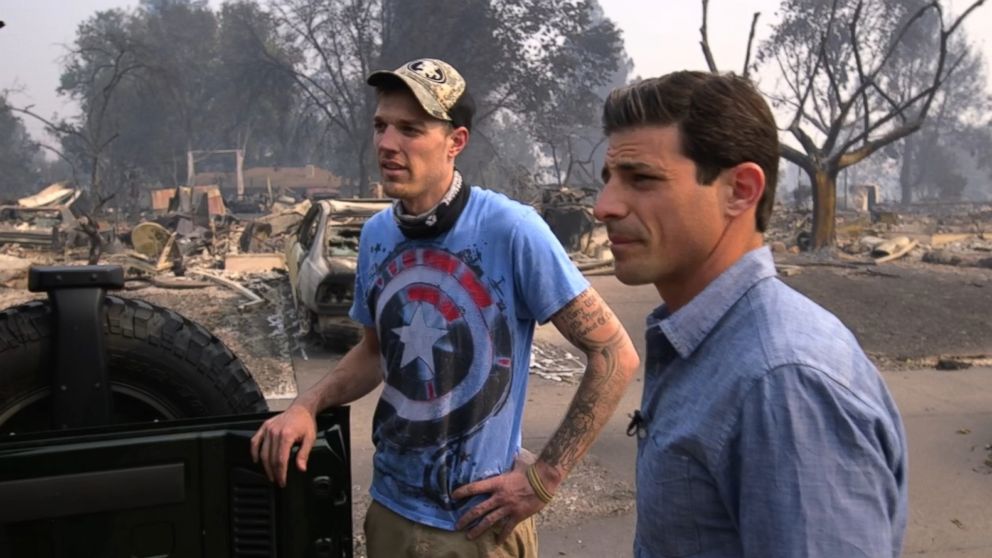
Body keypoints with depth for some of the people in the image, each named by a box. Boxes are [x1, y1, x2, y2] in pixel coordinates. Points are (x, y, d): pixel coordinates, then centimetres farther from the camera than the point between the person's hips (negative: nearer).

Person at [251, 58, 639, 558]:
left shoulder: (512, 230, -18)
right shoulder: (376, 234, -1)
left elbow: (615, 354, -15)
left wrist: (544, 478, -15)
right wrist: (306, 406, -3)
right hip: (390, 508, 5)